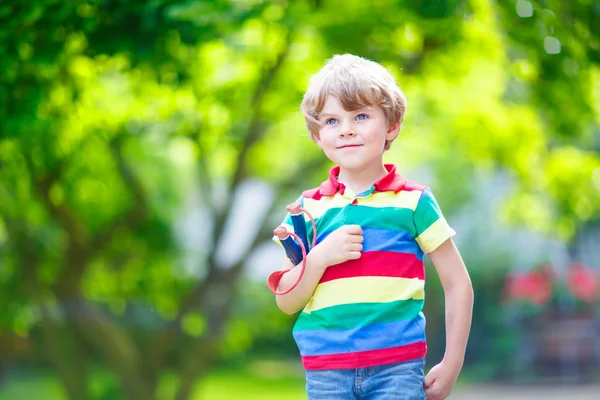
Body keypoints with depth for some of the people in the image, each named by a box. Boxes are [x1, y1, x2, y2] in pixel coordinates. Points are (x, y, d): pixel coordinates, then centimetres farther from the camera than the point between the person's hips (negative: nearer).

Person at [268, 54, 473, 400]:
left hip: (398, 368, -2)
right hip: (326, 372, 2)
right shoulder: (309, 208, 9)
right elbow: (287, 303, 8)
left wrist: (451, 366, 1)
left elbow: (458, 285, 6)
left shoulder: (413, 201, 3)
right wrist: (320, 257, -9)